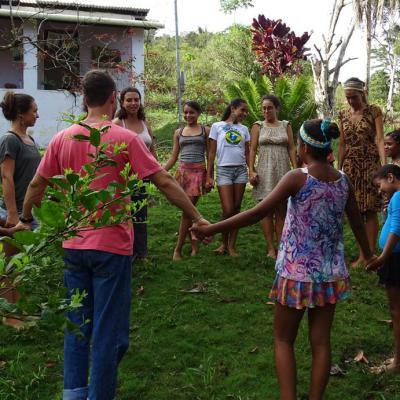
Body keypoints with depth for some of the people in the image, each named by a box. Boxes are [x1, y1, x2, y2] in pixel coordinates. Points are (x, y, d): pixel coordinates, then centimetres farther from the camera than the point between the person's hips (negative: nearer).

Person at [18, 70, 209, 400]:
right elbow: (165, 182, -11)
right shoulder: (125, 138, -10)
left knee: (77, 323, 17)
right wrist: (197, 217, -5)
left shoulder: (62, 139, 2)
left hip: (74, 245, 5)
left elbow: (37, 184, 10)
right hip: (112, 246, -4)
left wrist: (26, 219, 26)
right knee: (108, 329, 6)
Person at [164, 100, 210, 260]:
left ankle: (178, 249, -4)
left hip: (198, 171, -3)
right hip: (182, 171, 3)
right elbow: (174, 157, 13)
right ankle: (194, 244, 17)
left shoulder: (205, 131, 6)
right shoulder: (179, 132, 14)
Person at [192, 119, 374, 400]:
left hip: (298, 273, -4)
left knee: (284, 340, 12)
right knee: (321, 342, 13)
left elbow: (258, 213, -21)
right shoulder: (343, 180, 0)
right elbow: (357, 222, 13)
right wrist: (368, 254, 31)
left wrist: (211, 229, -17)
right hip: (331, 274, 5)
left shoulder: (298, 178, -16)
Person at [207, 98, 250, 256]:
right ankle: (224, 243, 12)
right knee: (228, 210, -9)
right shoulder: (217, 126, 4)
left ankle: (231, 246, 10)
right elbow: (211, 153, 2)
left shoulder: (244, 129, 14)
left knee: (236, 209, 3)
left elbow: (247, 153, 13)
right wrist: (209, 176, -3)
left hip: (241, 170, 4)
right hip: (224, 170, -3)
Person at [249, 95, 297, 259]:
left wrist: (296, 169, -4)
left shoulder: (286, 125, 9)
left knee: (281, 211, 3)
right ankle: (270, 248, 2)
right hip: (265, 171, -1)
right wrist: (251, 170, -8)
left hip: (283, 170, 1)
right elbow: (252, 149, 1)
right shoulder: (258, 126, 5)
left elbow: (291, 149, 6)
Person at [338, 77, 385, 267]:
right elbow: (342, 144, 12)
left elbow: (380, 139, -12)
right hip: (351, 166, 4)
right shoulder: (343, 115, 9)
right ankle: (362, 254, 11)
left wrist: (384, 165, -23)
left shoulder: (374, 111, -3)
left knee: (370, 210, -3)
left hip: (370, 164, -4)